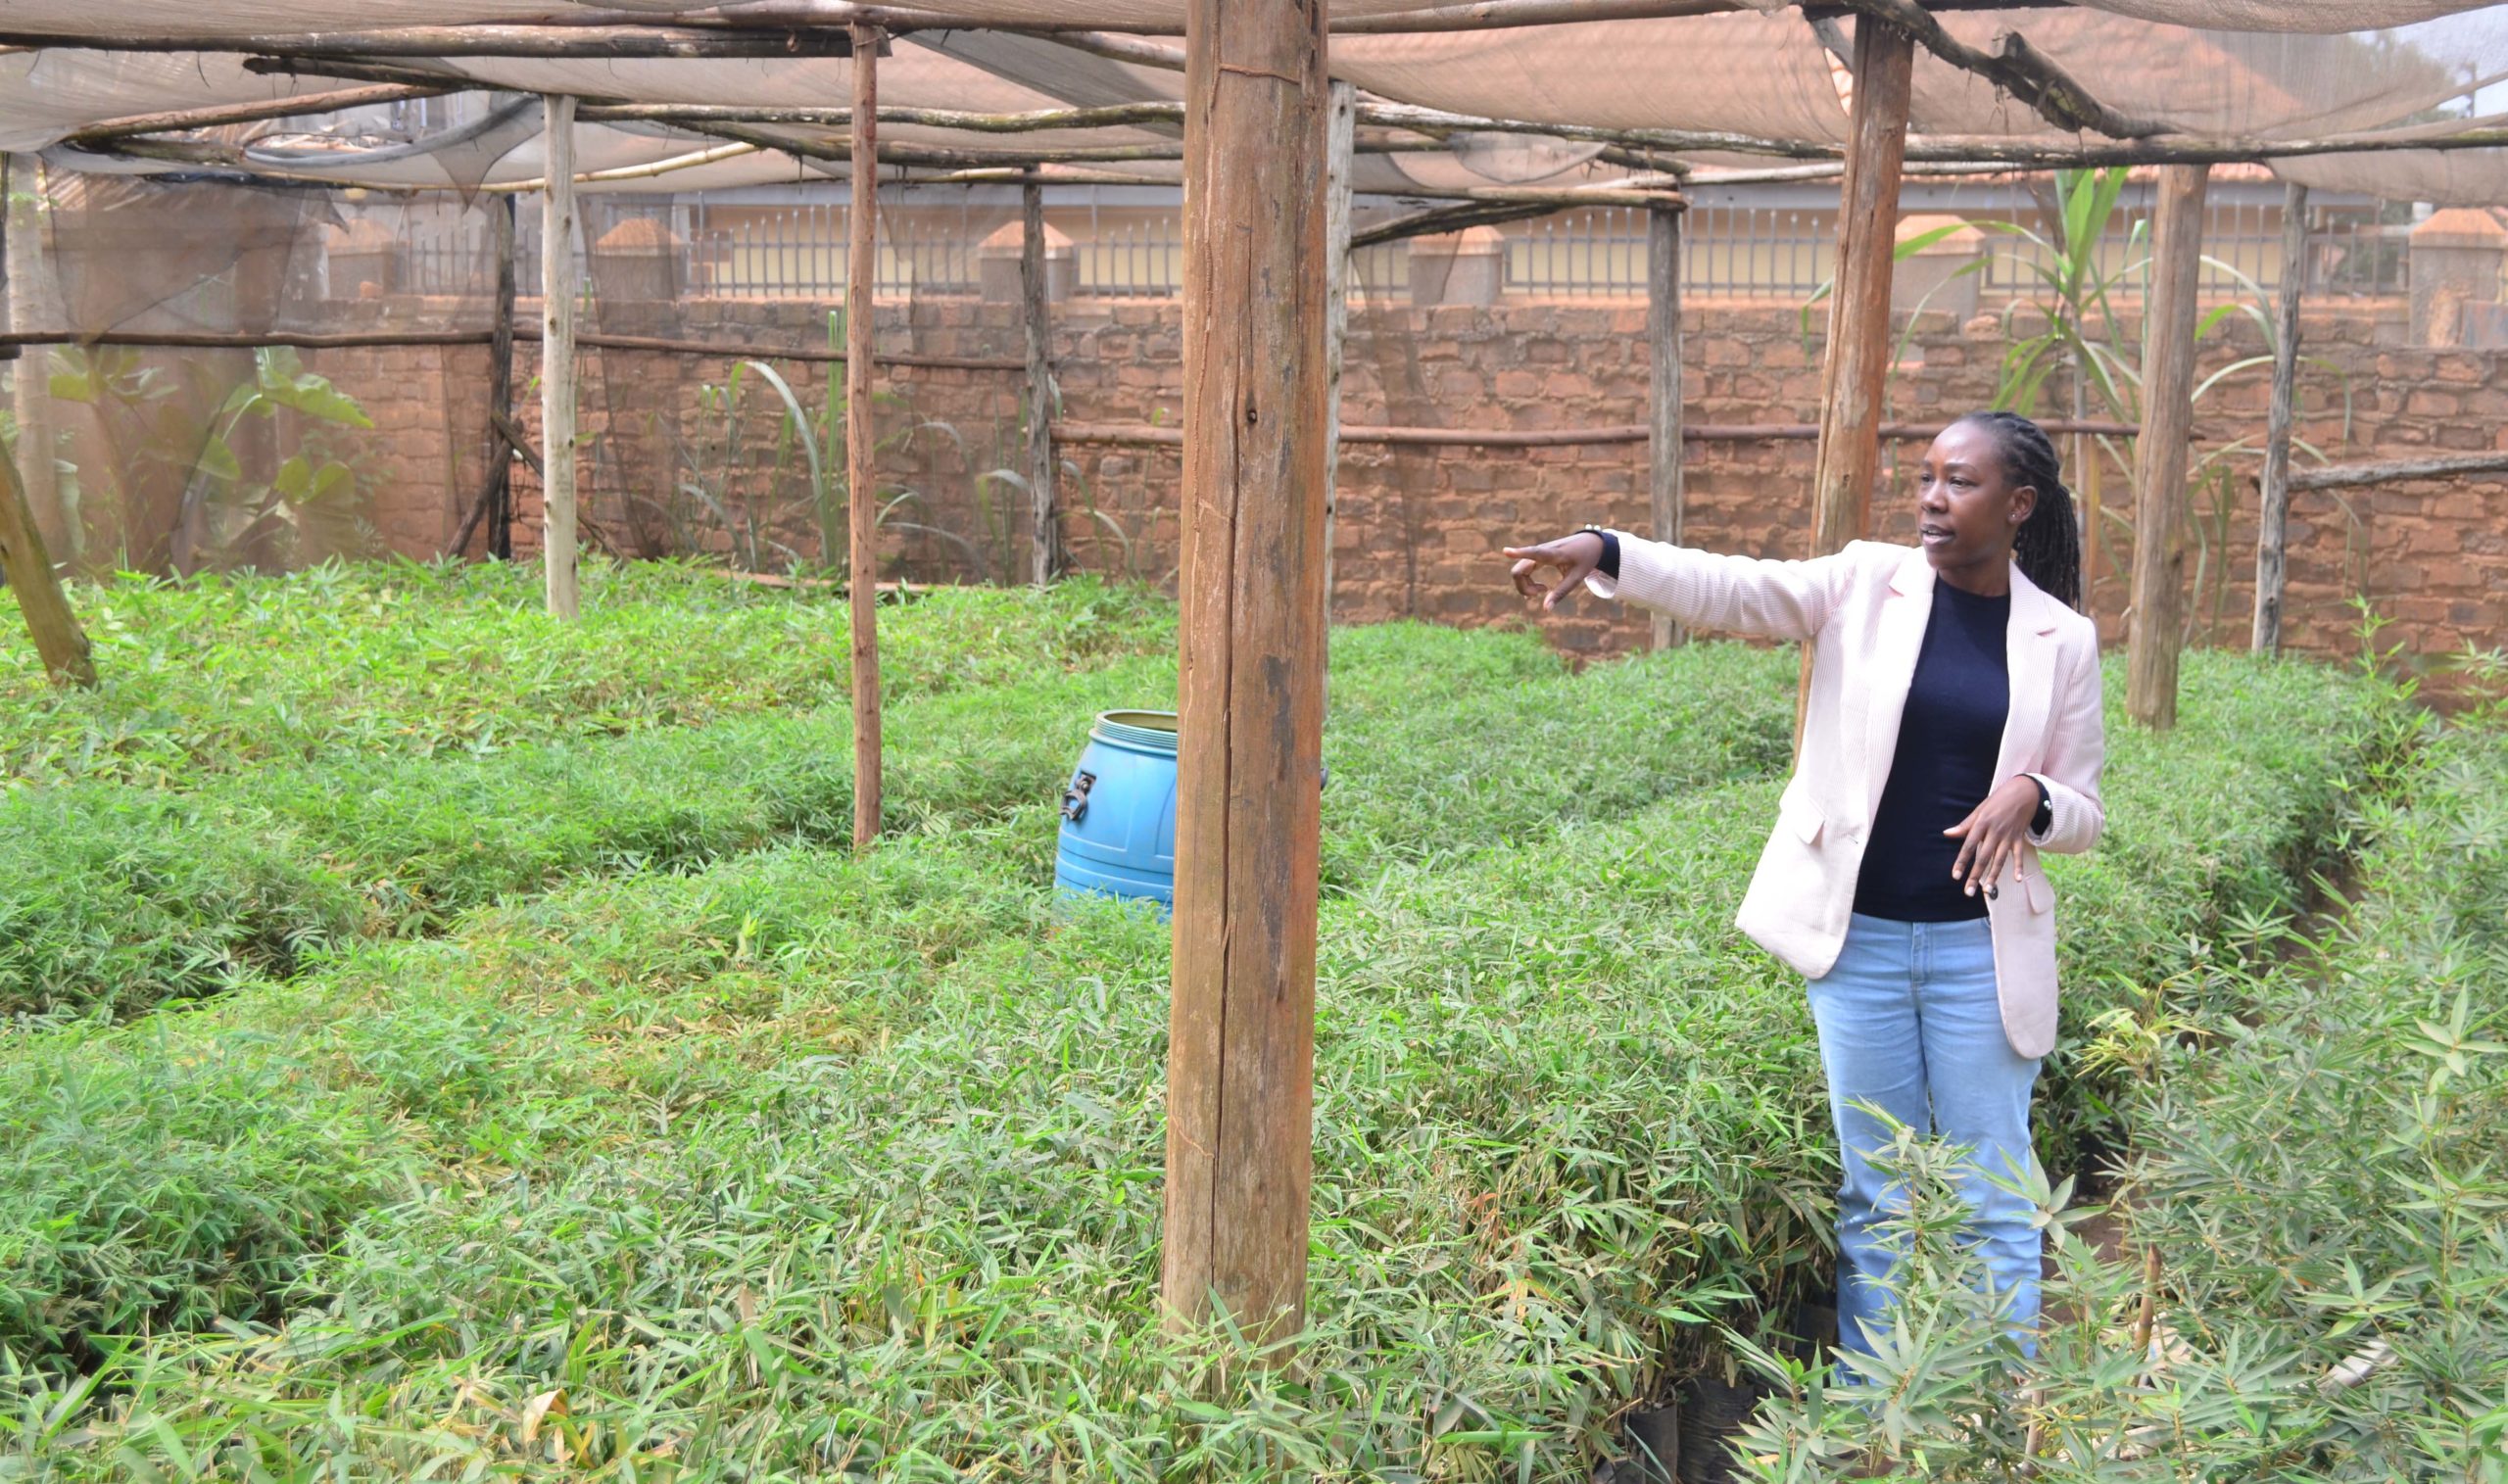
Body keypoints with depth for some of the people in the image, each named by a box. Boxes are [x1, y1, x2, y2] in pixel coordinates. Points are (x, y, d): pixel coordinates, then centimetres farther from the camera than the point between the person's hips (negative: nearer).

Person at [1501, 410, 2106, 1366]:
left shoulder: (2062, 639, 1)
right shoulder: (1866, 585, 0)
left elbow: (2084, 817, 6)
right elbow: (1727, 588, -14)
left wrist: (2032, 797, -17)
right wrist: (1601, 552, -31)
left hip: (1980, 950, 0)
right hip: (1859, 937, 0)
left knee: (1993, 1205, 7)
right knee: (1874, 1196, 11)